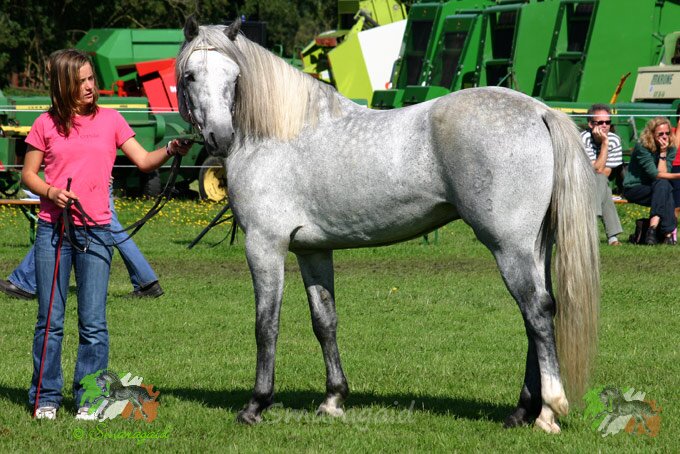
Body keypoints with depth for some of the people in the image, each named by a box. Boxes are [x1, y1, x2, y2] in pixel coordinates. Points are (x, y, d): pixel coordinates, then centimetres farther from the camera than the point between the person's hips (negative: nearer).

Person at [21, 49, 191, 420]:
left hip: (95, 232, 0)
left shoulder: (110, 120, 6)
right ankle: (46, 398, 13)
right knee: (50, 319, 4)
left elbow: (143, 161, 3)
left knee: (93, 322, -1)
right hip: (52, 229, 0)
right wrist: (51, 192, -10)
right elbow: (28, 174, 8)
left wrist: (170, 150, -16)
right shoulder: (46, 124, 4)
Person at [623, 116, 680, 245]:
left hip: (655, 190, 5)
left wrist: (663, 152, -20)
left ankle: (653, 227, -42)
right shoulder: (642, 147, -15)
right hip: (634, 189, -5)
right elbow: (655, 174, -23)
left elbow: (663, 173, -14)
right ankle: (669, 233, -41)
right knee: (663, 185, -32)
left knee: (663, 186, -30)